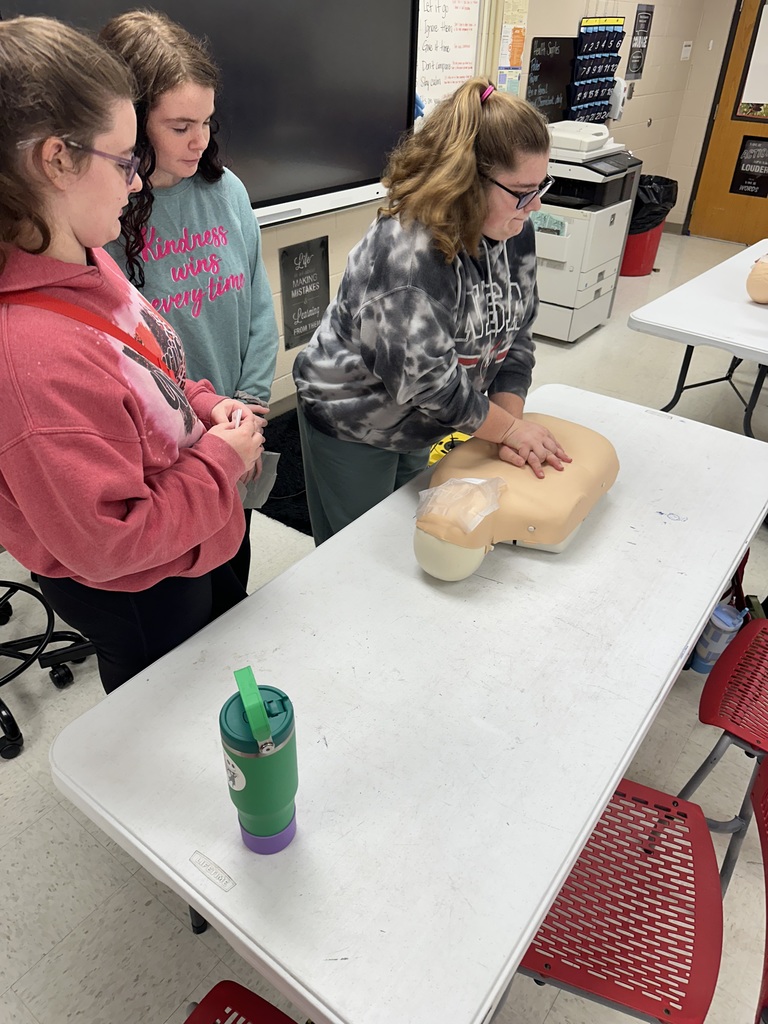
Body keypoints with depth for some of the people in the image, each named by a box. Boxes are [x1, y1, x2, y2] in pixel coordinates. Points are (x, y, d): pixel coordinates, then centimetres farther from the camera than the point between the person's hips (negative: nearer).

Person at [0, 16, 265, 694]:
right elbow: (109, 546, -32)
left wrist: (204, 405, -7)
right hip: (133, 598, -9)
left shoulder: (83, 261, -6)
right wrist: (220, 458, -22)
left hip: (193, 550, 9)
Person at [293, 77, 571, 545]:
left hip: (421, 427, 7)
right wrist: (511, 428, -20)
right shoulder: (407, 251, -32)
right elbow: (426, 380, -32)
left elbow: (515, 335, -1)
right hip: (352, 423, -7)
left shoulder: (515, 232, -7)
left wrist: (511, 425, -13)